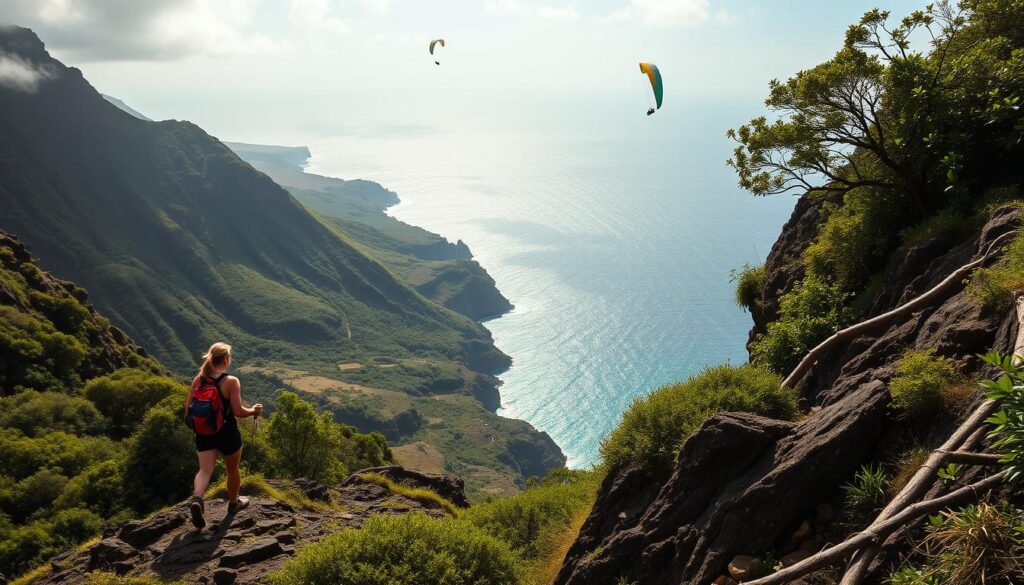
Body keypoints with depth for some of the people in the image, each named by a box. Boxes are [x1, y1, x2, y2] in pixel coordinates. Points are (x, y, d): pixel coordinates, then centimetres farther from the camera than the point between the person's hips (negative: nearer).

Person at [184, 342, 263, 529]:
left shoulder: (198, 380, -1)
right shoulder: (231, 381, -16)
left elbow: (188, 408, 4)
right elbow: (238, 412, -19)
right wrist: (254, 410, 0)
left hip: (204, 433, 3)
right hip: (227, 433, -3)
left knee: (205, 469, -1)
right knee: (232, 470, 18)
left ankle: (197, 498, -30)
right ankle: (234, 502, 37)